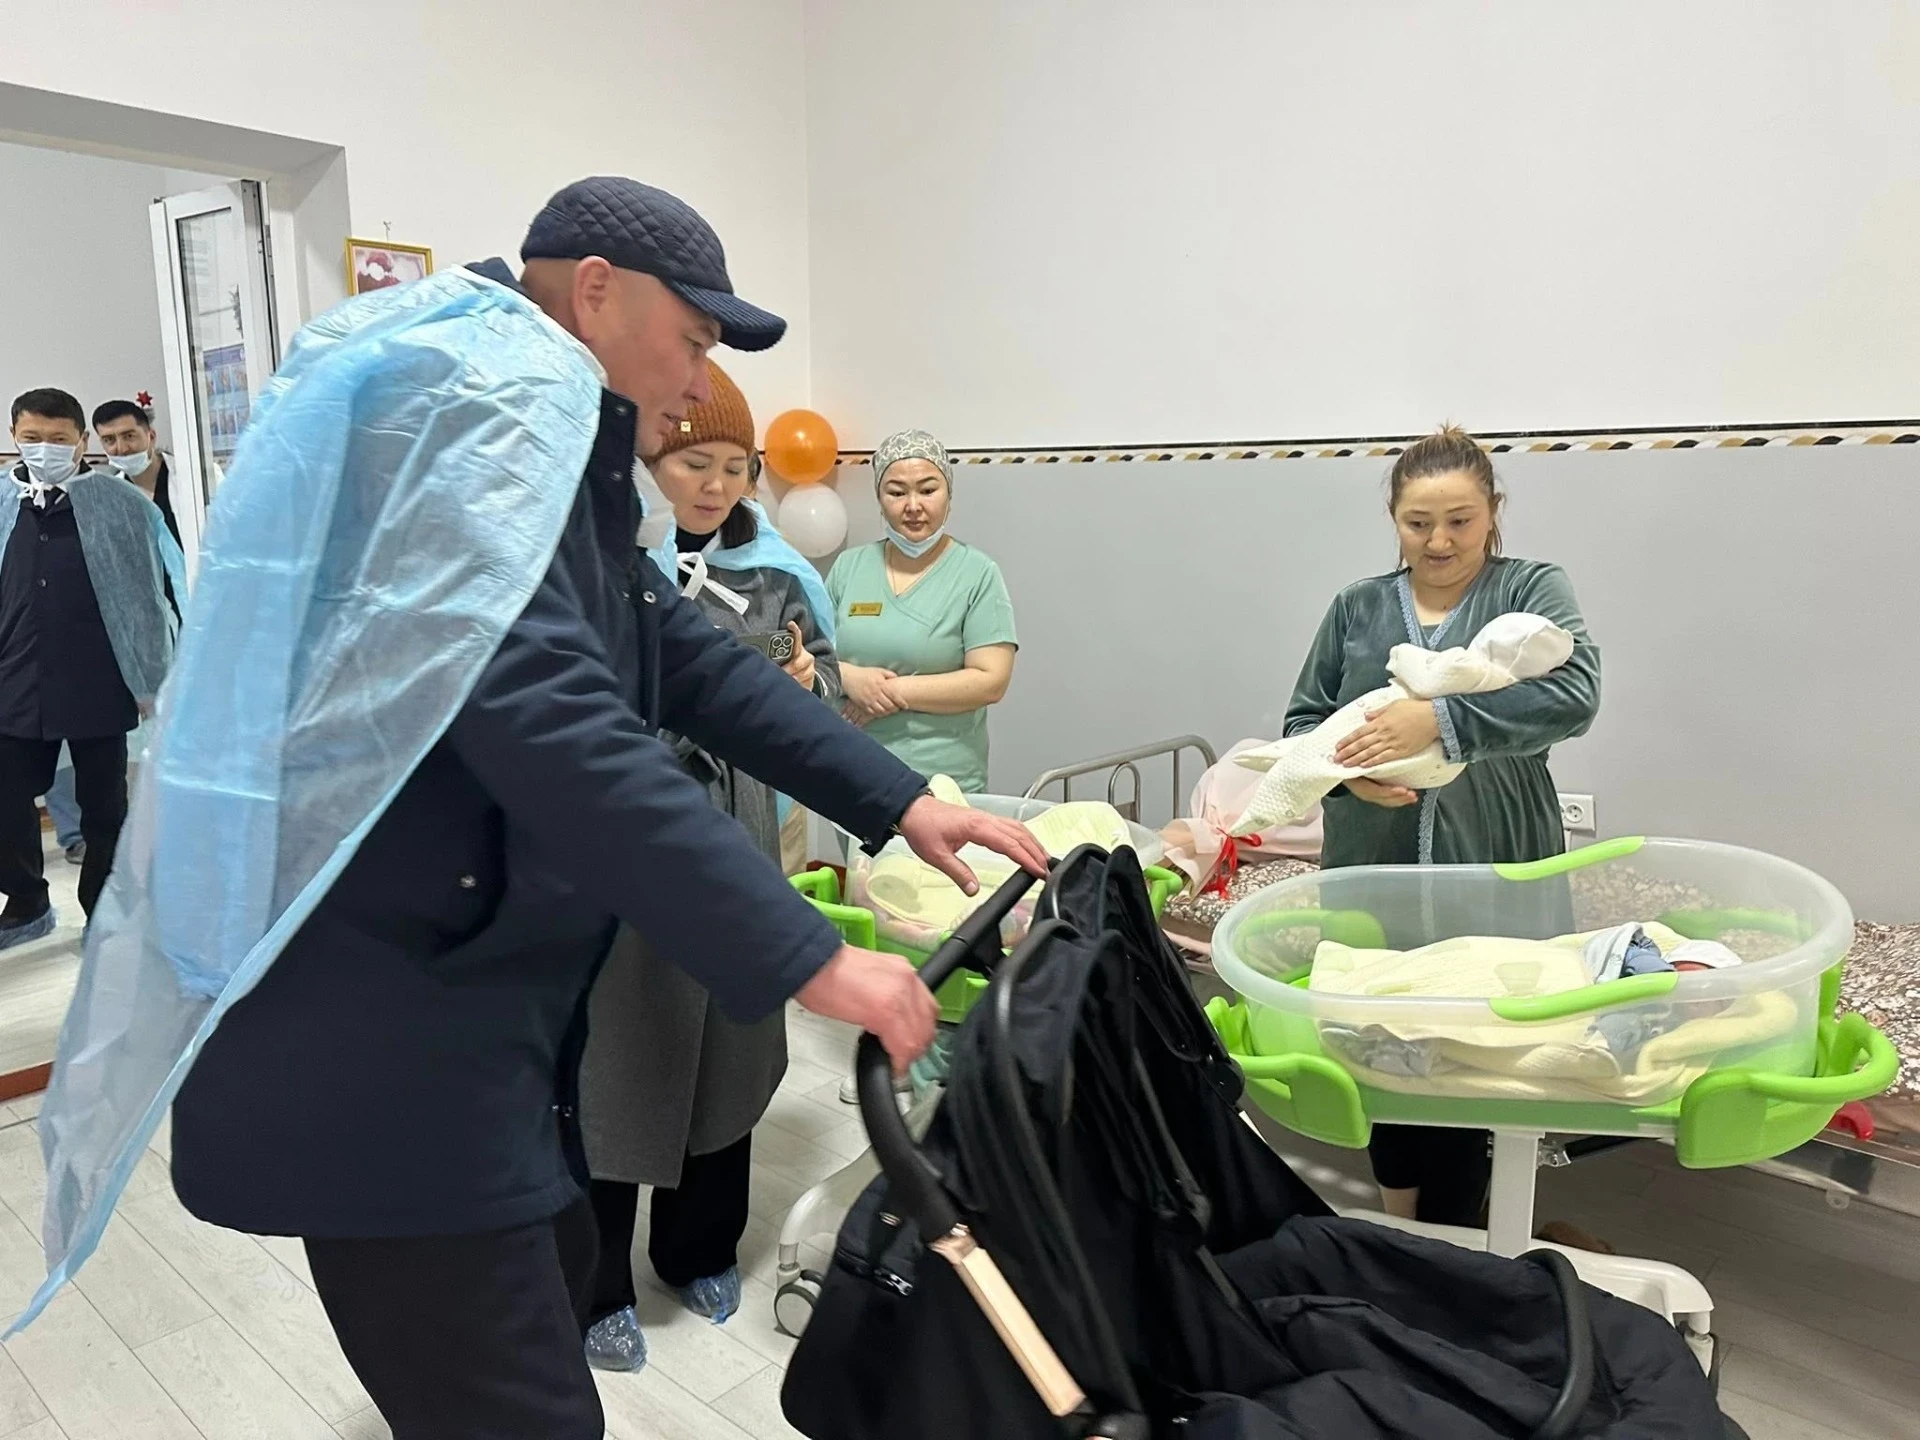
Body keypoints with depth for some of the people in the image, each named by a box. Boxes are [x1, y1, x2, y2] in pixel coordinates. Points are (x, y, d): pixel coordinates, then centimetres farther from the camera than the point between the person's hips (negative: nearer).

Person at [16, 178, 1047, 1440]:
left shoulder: (555, 447, 14)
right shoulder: (465, 399, -17)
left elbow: (689, 662, 13)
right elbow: (544, 716, -31)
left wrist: (899, 802, 7)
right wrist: (805, 957, -29)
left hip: (486, 1003, 10)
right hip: (375, 1033, -10)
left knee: (552, 1285, 23)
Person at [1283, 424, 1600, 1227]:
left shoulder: (1533, 590, 1)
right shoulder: (1356, 608, 9)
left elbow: (1573, 695, -16)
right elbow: (1302, 722, 8)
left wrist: (1439, 719, -27)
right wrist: (1349, 772, -14)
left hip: (1492, 881, -2)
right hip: (1370, 879, 3)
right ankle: (1398, 1229, 33)